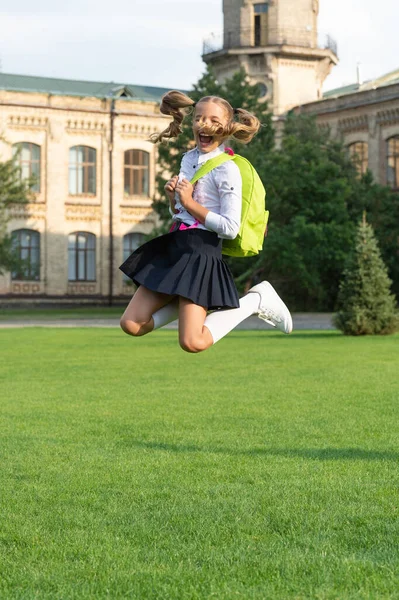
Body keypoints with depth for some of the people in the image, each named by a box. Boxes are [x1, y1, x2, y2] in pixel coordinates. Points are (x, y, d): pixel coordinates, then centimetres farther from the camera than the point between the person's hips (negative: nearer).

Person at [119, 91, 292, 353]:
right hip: (174, 245, 7)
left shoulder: (227, 169, -11)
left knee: (192, 343, -15)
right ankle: (187, 302, 18)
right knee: (132, 324, -1)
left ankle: (256, 300, 4)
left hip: (202, 250, -7)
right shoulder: (188, 159, 13)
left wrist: (190, 203, -14)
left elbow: (230, 228, -18)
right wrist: (173, 197, 1)